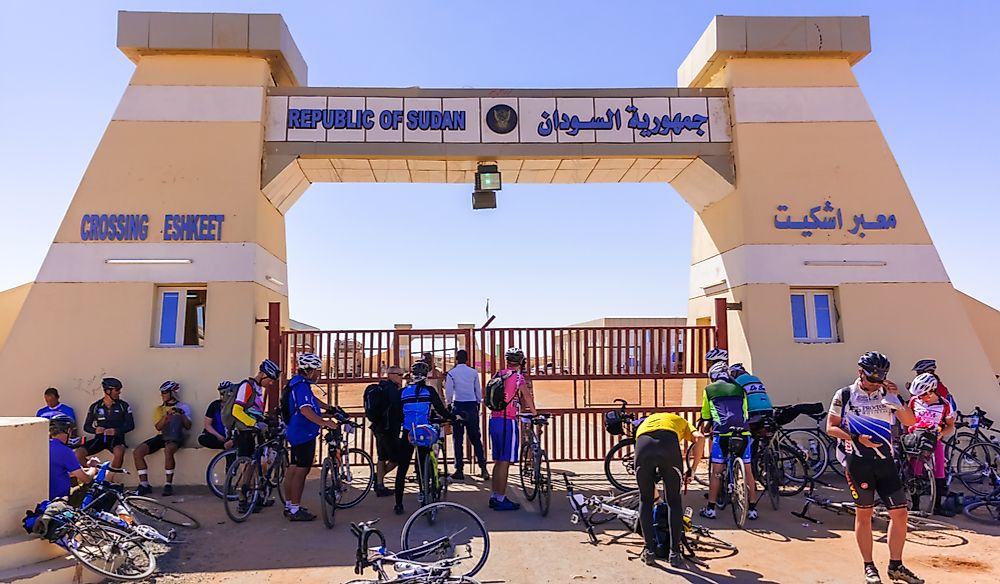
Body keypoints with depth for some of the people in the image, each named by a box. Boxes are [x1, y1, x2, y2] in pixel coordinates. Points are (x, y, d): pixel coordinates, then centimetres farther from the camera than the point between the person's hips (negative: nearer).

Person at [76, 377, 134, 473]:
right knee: (79, 453, -23)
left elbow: (131, 425, 0)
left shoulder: (123, 405, 3)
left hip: (115, 438, -2)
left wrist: (116, 431, -19)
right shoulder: (95, 406, 6)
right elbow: (86, 427, 10)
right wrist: (95, 430, -14)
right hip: (99, 438, 2)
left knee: (119, 451, -36)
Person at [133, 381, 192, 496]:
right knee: (137, 452, -17)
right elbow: (158, 427, 5)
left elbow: (188, 427, 0)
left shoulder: (183, 407, 10)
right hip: (162, 436, 5)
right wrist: (166, 415, -12)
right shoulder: (159, 409, 21)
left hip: (175, 437, -5)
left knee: (168, 450, -38)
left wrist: (181, 414, -14)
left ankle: (168, 484, -29)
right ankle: (144, 484, -9)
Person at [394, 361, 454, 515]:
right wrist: (453, 417, 12)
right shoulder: (429, 391, -3)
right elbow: (441, 410, -3)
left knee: (402, 470, 10)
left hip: (407, 435, 1)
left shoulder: (402, 392, 4)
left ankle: (398, 504, 11)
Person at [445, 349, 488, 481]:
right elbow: (478, 390, 8)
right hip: (472, 406, 2)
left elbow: (448, 391, -4)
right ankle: (483, 468, 0)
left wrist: (449, 404, 12)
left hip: (458, 406, -2)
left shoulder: (451, 373, -2)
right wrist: (479, 404, 20)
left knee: (458, 439, 3)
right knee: (476, 438, 8)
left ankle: (459, 470, 4)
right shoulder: (474, 372, 4)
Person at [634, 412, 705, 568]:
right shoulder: (680, 421, 39)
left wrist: (655, 495, 51)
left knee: (645, 501, 20)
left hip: (643, 445, 2)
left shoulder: (644, 423, 45)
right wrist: (692, 469, 18)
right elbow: (700, 438, 14)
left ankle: (649, 552, 22)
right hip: (669, 445, -1)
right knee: (674, 501, 17)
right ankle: (675, 553, 19)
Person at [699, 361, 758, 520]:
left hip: (722, 433, -2)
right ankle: (752, 509, 16)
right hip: (743, 432, 3)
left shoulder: (709, 389, 14)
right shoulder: (739, 388, 20)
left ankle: (710, 509, 10)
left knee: (716, 472, 5)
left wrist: (704, 430, 37)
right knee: (748, 471, 12)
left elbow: (706, 416, 19)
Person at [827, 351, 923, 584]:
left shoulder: (886, 395, 8)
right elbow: (831, 428, -2)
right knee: (864, 513, 4)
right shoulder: (844, 396, -2)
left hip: (885, 460, 4)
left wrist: (897, 399, -14)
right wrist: (856, 438, -16)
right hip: (859, 461, -4)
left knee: (900, 512, 3)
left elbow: (910, 422, 0)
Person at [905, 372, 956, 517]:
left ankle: (937, 506, 14)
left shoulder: (945, 405, -9)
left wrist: (940, 435, -16)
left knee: (939, 474, 2)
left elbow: (951, 426, 0)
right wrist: (906, 433, -5)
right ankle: (915, 505, 8)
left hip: (934, 441, 0)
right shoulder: (914, 400, -5)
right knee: (915, 473, 0)